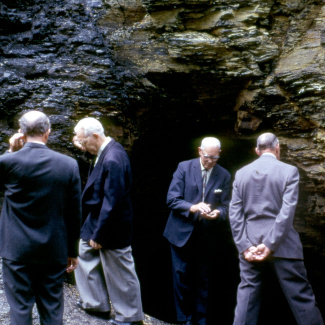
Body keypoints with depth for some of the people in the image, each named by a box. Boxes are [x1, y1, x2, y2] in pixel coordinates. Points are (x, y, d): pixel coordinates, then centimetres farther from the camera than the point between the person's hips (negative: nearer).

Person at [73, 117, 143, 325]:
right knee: (86, 254, 23)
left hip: (111, 226, -10)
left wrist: (99, 234, -19)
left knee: (119, 272, 6)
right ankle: (95, 302, 39)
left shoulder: (113, 159, -28)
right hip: (95, 219, 10)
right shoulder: (106, 150, 1)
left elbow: (112, 202, -27)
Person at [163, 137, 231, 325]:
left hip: (205, 236, 2)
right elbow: (172, 199, -9)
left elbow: (225, 207, 1)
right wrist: (192, 207, -26)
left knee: (202, 279, 10)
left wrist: (217, 213, -22)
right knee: (182, 277, 4)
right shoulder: (184, 167, -5)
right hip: (182, 232, -1)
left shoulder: (224, 175, 0)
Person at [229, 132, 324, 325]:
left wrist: (245, 245, -3)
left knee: (247, 294, 9)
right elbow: (287, 211, -13)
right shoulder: (289, 171, -4)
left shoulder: (241, 173, 6)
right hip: (283, 245, -3)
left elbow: (235, 213, 1)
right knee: (301, 296, 5)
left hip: (250, 245, 3)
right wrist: (270, 245, -14)